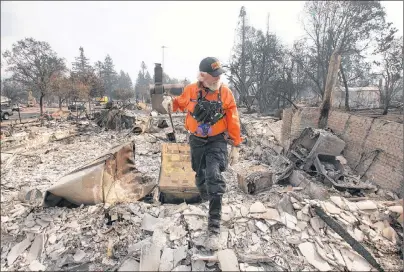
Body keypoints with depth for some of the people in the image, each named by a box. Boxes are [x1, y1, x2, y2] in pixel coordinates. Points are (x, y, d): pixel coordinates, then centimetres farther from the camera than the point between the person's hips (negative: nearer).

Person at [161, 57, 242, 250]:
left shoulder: (226, 93, -11)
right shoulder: (191, 90, -8)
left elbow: (233, 122, -6)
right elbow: (180, 103, 12)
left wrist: (235, 147, -5)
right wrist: (170, 103, -13)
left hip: (217, 141, -2)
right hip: (197, 141, 3)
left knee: (214, 178, -18)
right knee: (201, 176, 18)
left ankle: (214, 228, -9)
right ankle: (205, 197, 53)